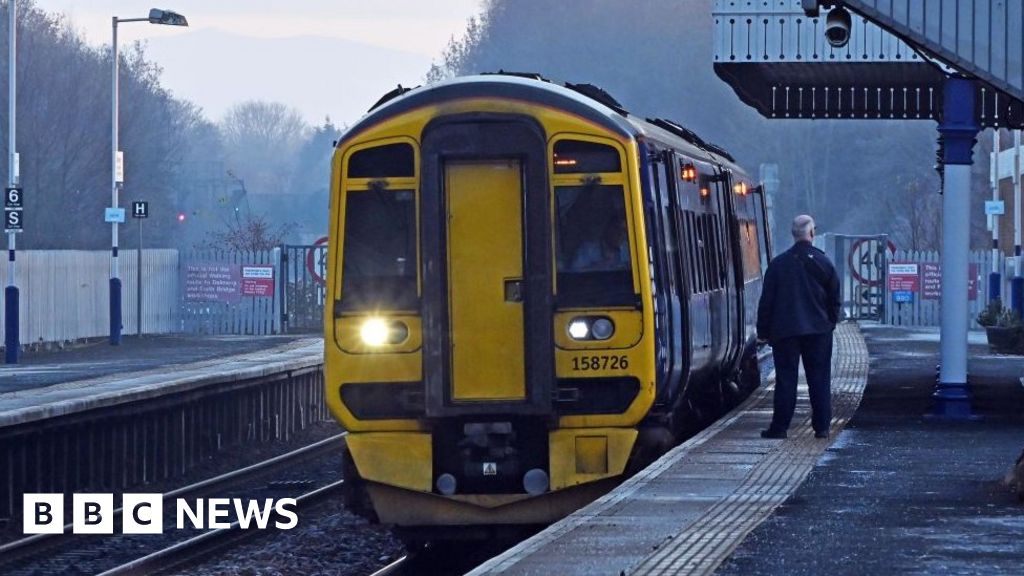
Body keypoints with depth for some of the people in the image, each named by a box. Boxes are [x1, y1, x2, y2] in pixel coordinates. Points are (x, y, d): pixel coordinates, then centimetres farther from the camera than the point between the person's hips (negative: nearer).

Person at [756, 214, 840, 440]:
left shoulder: (778, 264, -3)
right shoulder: (823, 263, 0)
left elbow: (767, 300, -1)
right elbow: (835, 300, 6)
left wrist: (763, 330, 5)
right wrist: (830, 324, 18)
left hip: (785, 330, -1)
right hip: (818, 329, 1)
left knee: (785, 380, 1)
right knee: (819, 379, 6)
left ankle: (779, 427, 0)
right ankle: (821, 427, 5)